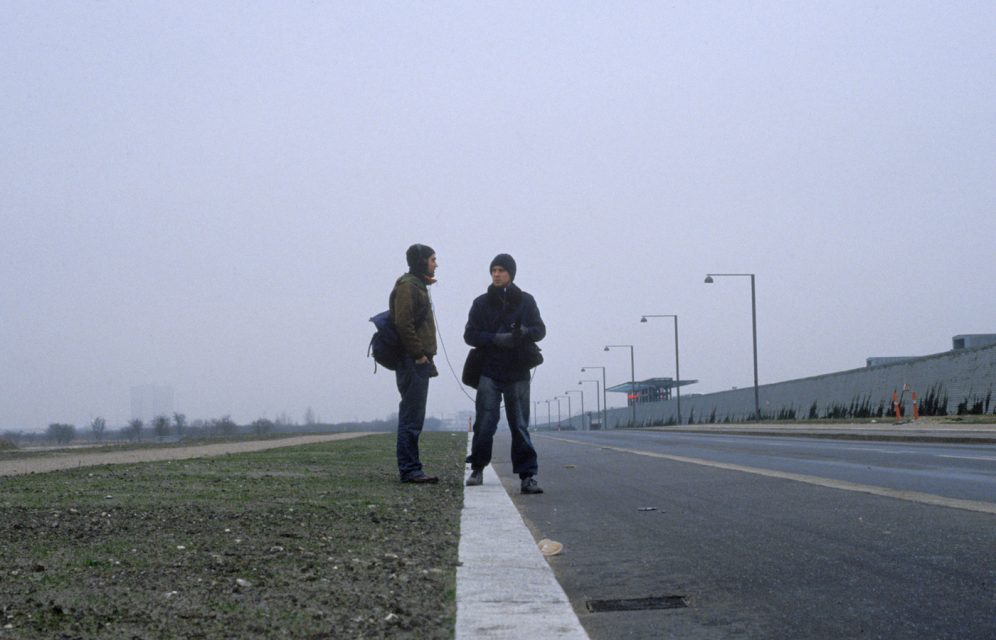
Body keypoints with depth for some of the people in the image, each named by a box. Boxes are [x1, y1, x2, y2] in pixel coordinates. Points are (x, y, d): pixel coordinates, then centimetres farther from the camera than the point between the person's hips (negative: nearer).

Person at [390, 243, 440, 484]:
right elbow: (403, 322, -20)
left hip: (418, 362, 10)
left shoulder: (417, 285, 22)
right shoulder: (407, 286, -9)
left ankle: (410, 469, 14)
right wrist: (418, 353, -20)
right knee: (412, 417, -9)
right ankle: (409, 469, -8)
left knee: (412, 417, 11)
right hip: (413, 362, -10)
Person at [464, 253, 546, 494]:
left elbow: (540, 330, 4)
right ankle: (477, 469, 14)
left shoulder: (525, 301, 8)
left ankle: (528, 475, -1)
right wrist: (496, 339, -15)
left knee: (520, 426, -1)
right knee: (484, 424, -3)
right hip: (489, 372, 0)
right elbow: (470, 334, 3)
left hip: (517, 374, 0)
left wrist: (525, 332, -19)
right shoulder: (482, 303, 8)